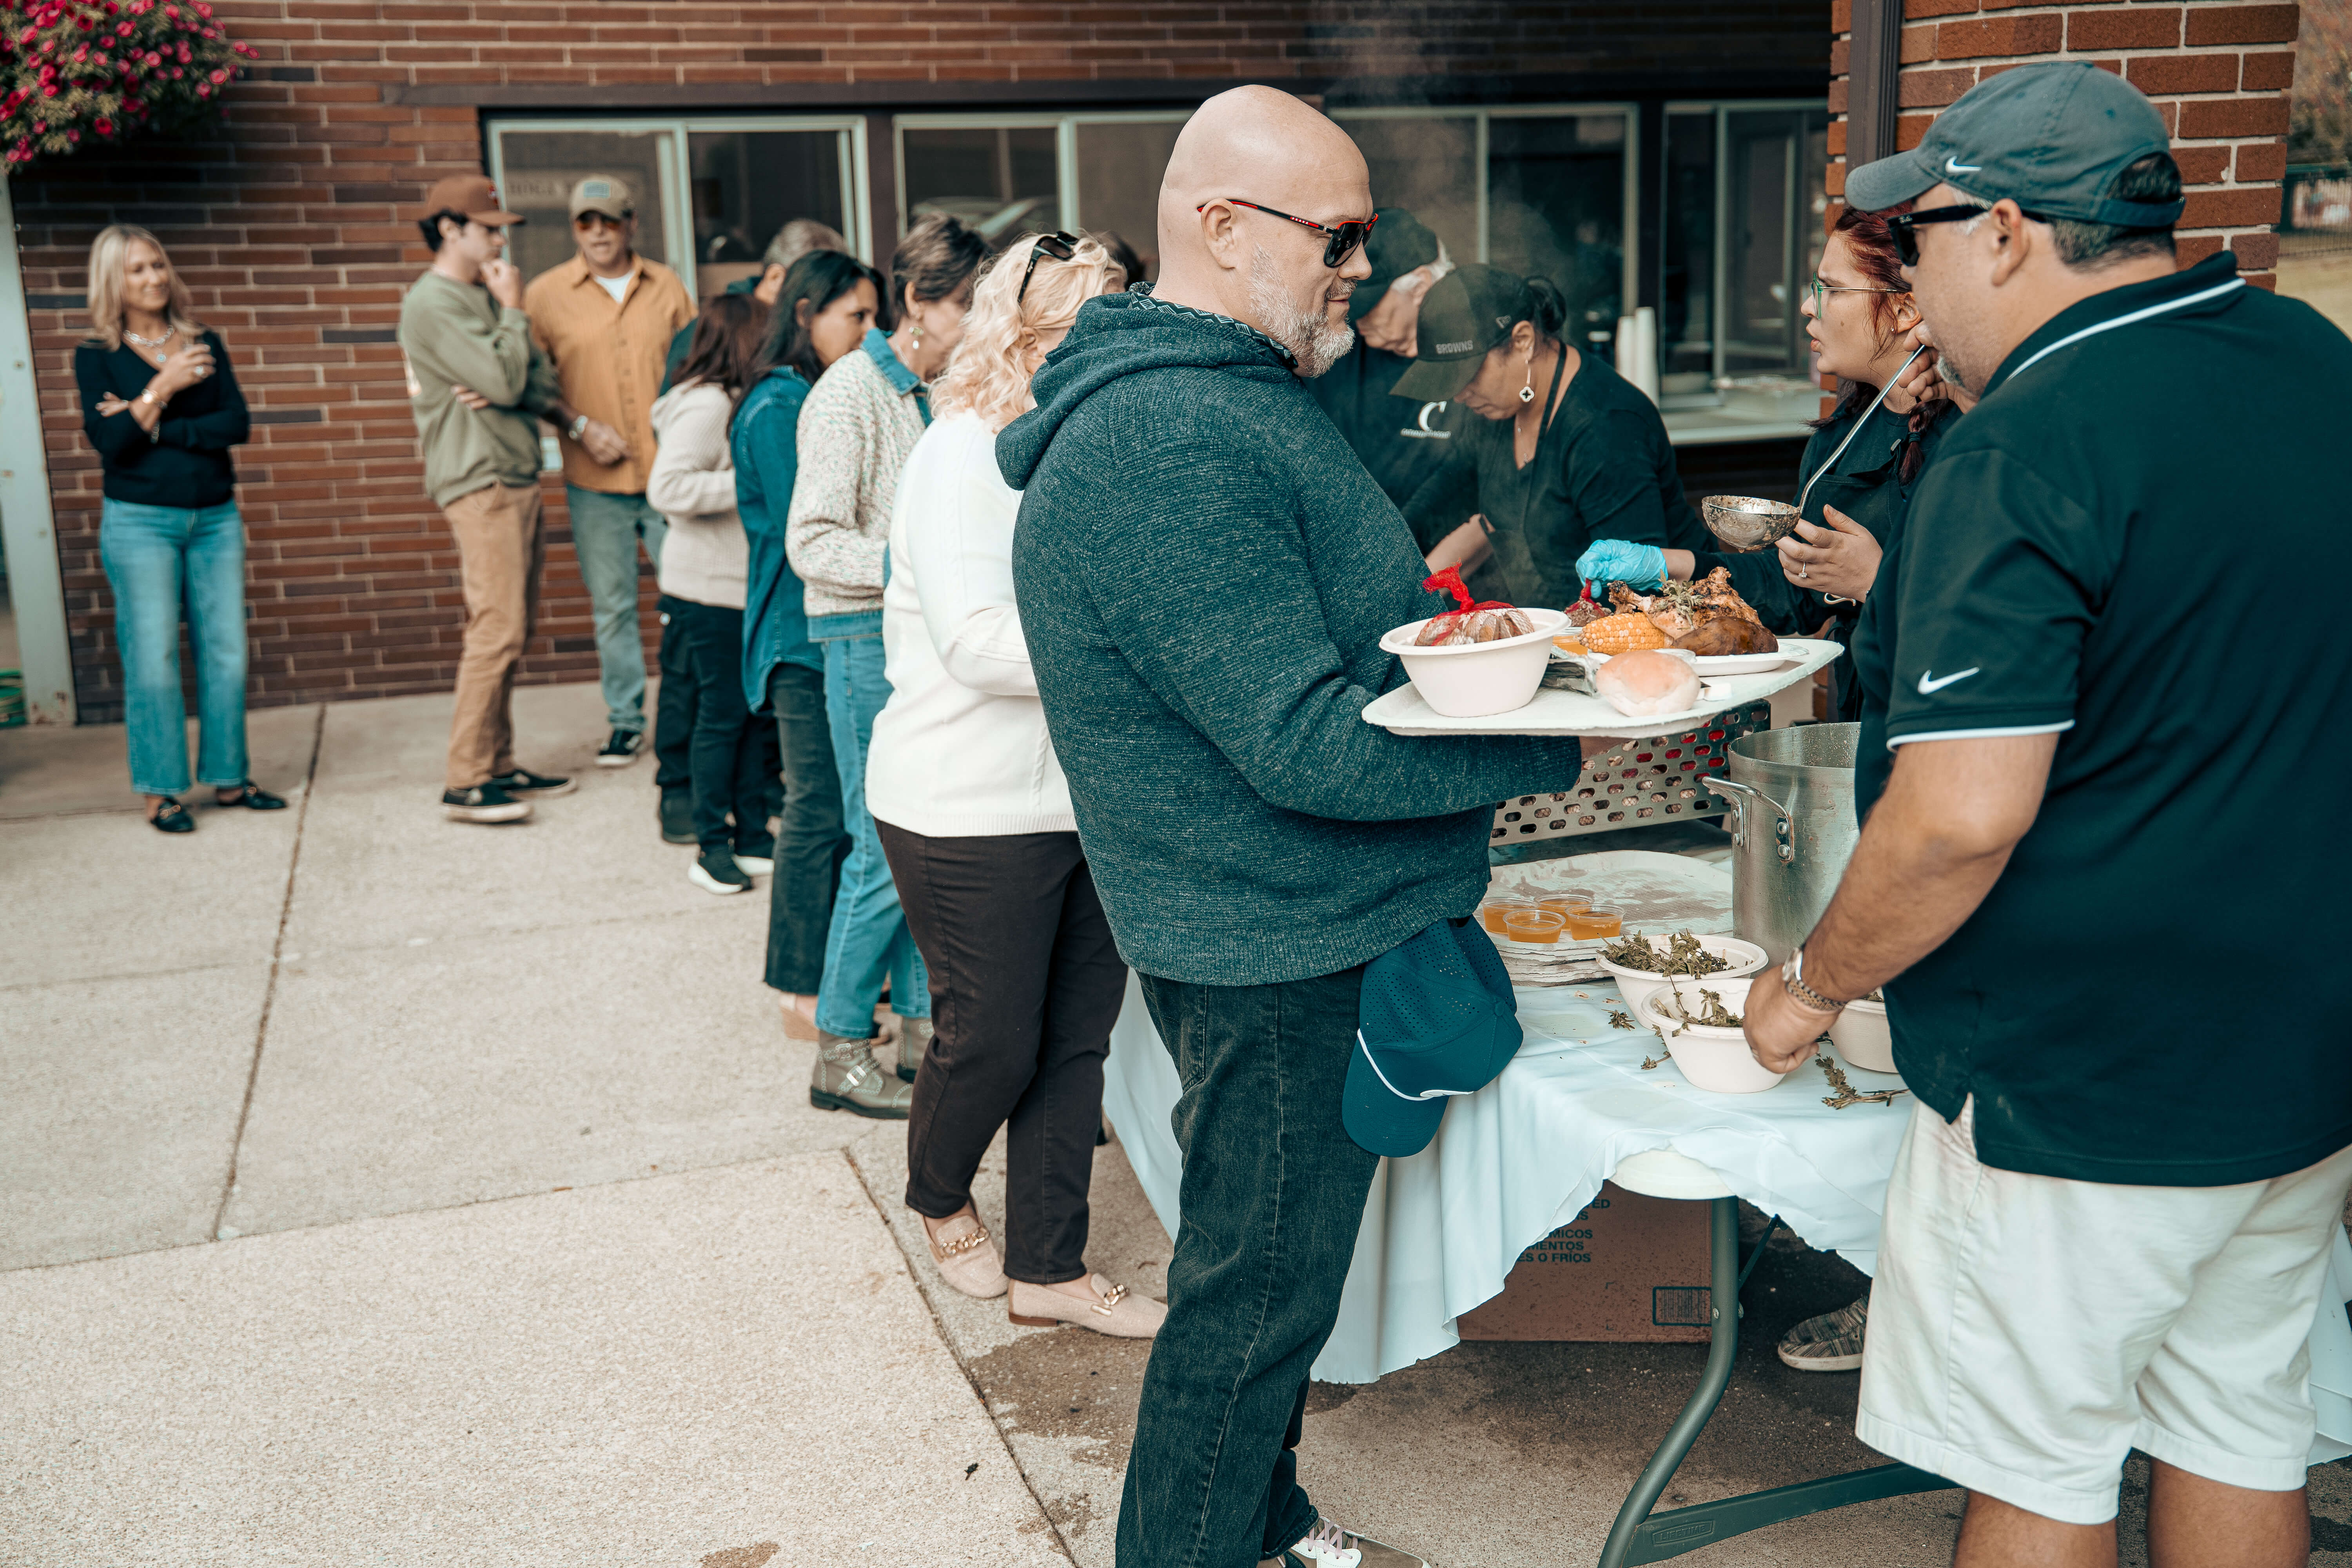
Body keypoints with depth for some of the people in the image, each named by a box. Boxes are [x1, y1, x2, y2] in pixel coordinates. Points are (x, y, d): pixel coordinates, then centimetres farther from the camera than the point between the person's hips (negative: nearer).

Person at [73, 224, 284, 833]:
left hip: (216, 517, 3)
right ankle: (161, 792, 5)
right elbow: (109, 441, -10)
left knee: (226, 653, 4)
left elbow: (237, 424, -3)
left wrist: (150, 427, -10)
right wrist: (163, 388, -15)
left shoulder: (204, 343, 9)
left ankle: (227, 778, 15)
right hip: (140, 521, -3)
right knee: (152, 660, -3)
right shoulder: (96, 355, 2)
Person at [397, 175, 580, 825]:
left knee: (510, 631, 10)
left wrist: (509, 394, -9)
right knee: (497, 630, -13)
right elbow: (504, 380, -18)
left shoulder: (483, 295, 19)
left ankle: (498, 765, 17)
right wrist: (514, 310, -5)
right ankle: (465, 782, -8)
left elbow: (544, 382, 12)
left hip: (516, 477, 9)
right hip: (480, 482, -9)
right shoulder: (433, 303, -9)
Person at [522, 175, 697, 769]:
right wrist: (580, 427, -10)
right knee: (612, 606, 5)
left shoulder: (667, 286, 8)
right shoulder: (546, 294, 3)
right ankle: (625, 721, 17)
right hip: (594, 481, -1)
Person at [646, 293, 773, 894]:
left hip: (742, 584, 9)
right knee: (723, 715, -2)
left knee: (751, 710, 12)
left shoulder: (731, 402, 14)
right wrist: (749, 482, -26)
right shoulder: (704, 405, -16)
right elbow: (667, 487, -27)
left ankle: (752, 837, 20)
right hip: (709, 590, -9)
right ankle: (712, 846, 9)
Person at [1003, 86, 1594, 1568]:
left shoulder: (1229, 394, 11)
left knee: (1273, 1275, 24)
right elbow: (1307, 747, -27)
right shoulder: (1167, 449, -25)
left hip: (1305, 931, 11)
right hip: (1281, 958, -11)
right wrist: (1562, 744, -22)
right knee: (1255, 1296, 6)